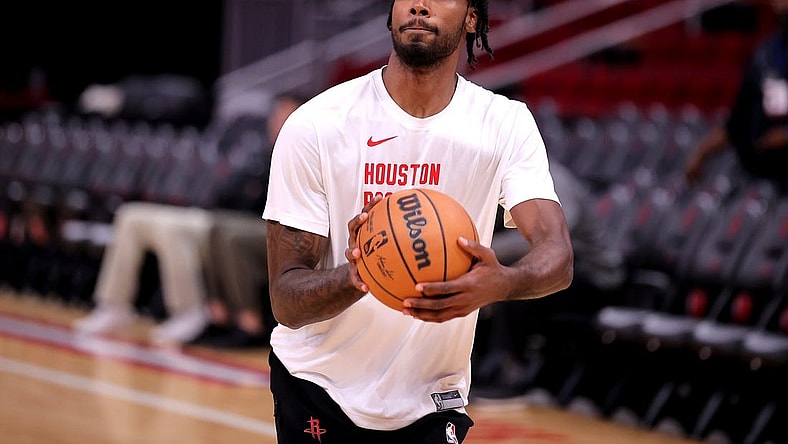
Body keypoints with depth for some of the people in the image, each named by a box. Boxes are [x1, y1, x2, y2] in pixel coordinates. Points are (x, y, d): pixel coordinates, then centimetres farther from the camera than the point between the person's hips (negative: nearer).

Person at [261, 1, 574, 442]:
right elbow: (285, 301, -17)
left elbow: (558, 256, -22)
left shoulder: (506, 124, -9)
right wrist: (355, 278, -39)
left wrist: (502, 282, -44)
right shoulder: (315, 125, -15)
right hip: (316, 386, -1)